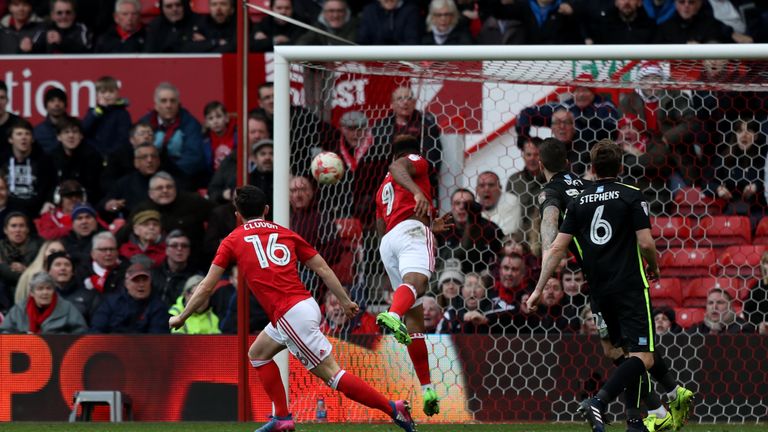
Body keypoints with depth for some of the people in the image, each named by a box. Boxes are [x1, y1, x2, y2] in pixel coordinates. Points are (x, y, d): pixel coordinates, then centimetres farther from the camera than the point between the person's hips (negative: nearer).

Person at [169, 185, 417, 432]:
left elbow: (206, 288, 7)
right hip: (307, 304, 7)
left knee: (331, 373, -7)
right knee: (258, 354, 24)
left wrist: (181, 318, 19)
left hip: (290, 316, -7)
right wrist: (345, 302, 17)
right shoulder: (286, 234, 17)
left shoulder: (232, 242, 6)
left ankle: (393, 409, -14)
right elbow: (322, 268, 12)